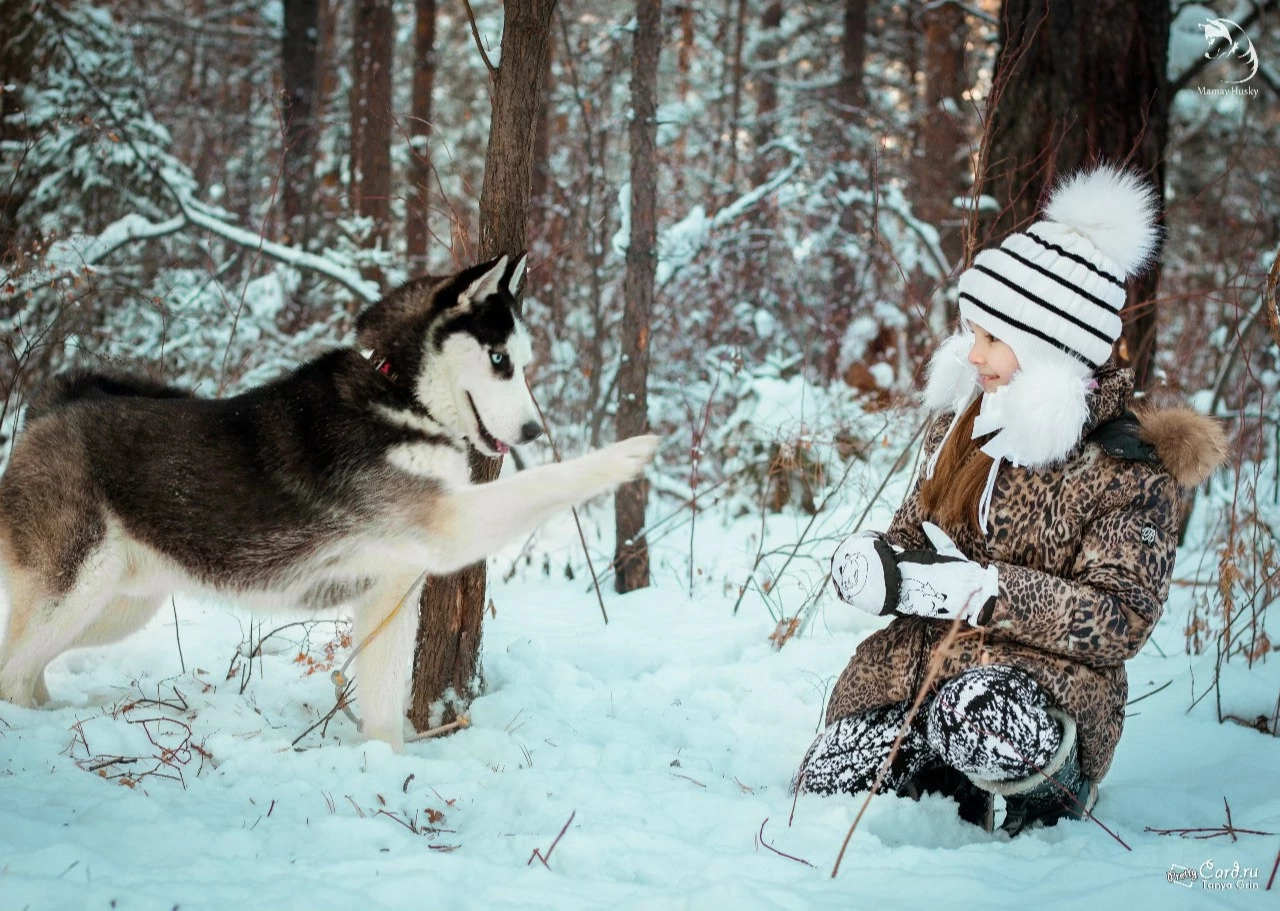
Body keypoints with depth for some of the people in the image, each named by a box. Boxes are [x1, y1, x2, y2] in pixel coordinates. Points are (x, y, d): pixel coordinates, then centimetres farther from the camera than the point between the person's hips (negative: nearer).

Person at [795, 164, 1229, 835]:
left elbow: (1120, 621, -17)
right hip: (918, 657, 7)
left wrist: (982, 590, -26)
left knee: (982, 719, -40)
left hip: (1045, 673, -6)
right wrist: (880, 560, -8)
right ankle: (958, 774, 17)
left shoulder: (1129, 469, -13)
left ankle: (1057, 790, -6)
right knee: (821, 793, -7)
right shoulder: (965, 417, 7)